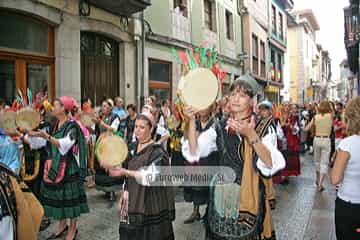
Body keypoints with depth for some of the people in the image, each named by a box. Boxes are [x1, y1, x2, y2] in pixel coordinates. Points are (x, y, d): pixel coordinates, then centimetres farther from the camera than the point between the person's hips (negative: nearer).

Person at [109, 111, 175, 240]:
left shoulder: (157, 151, -14)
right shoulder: (134, 148, 7)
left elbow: (150, 177, -23)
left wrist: (124, 172, -27)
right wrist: (126, 192, 2)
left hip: (151, 205, -6)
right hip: (134, 202, 6)